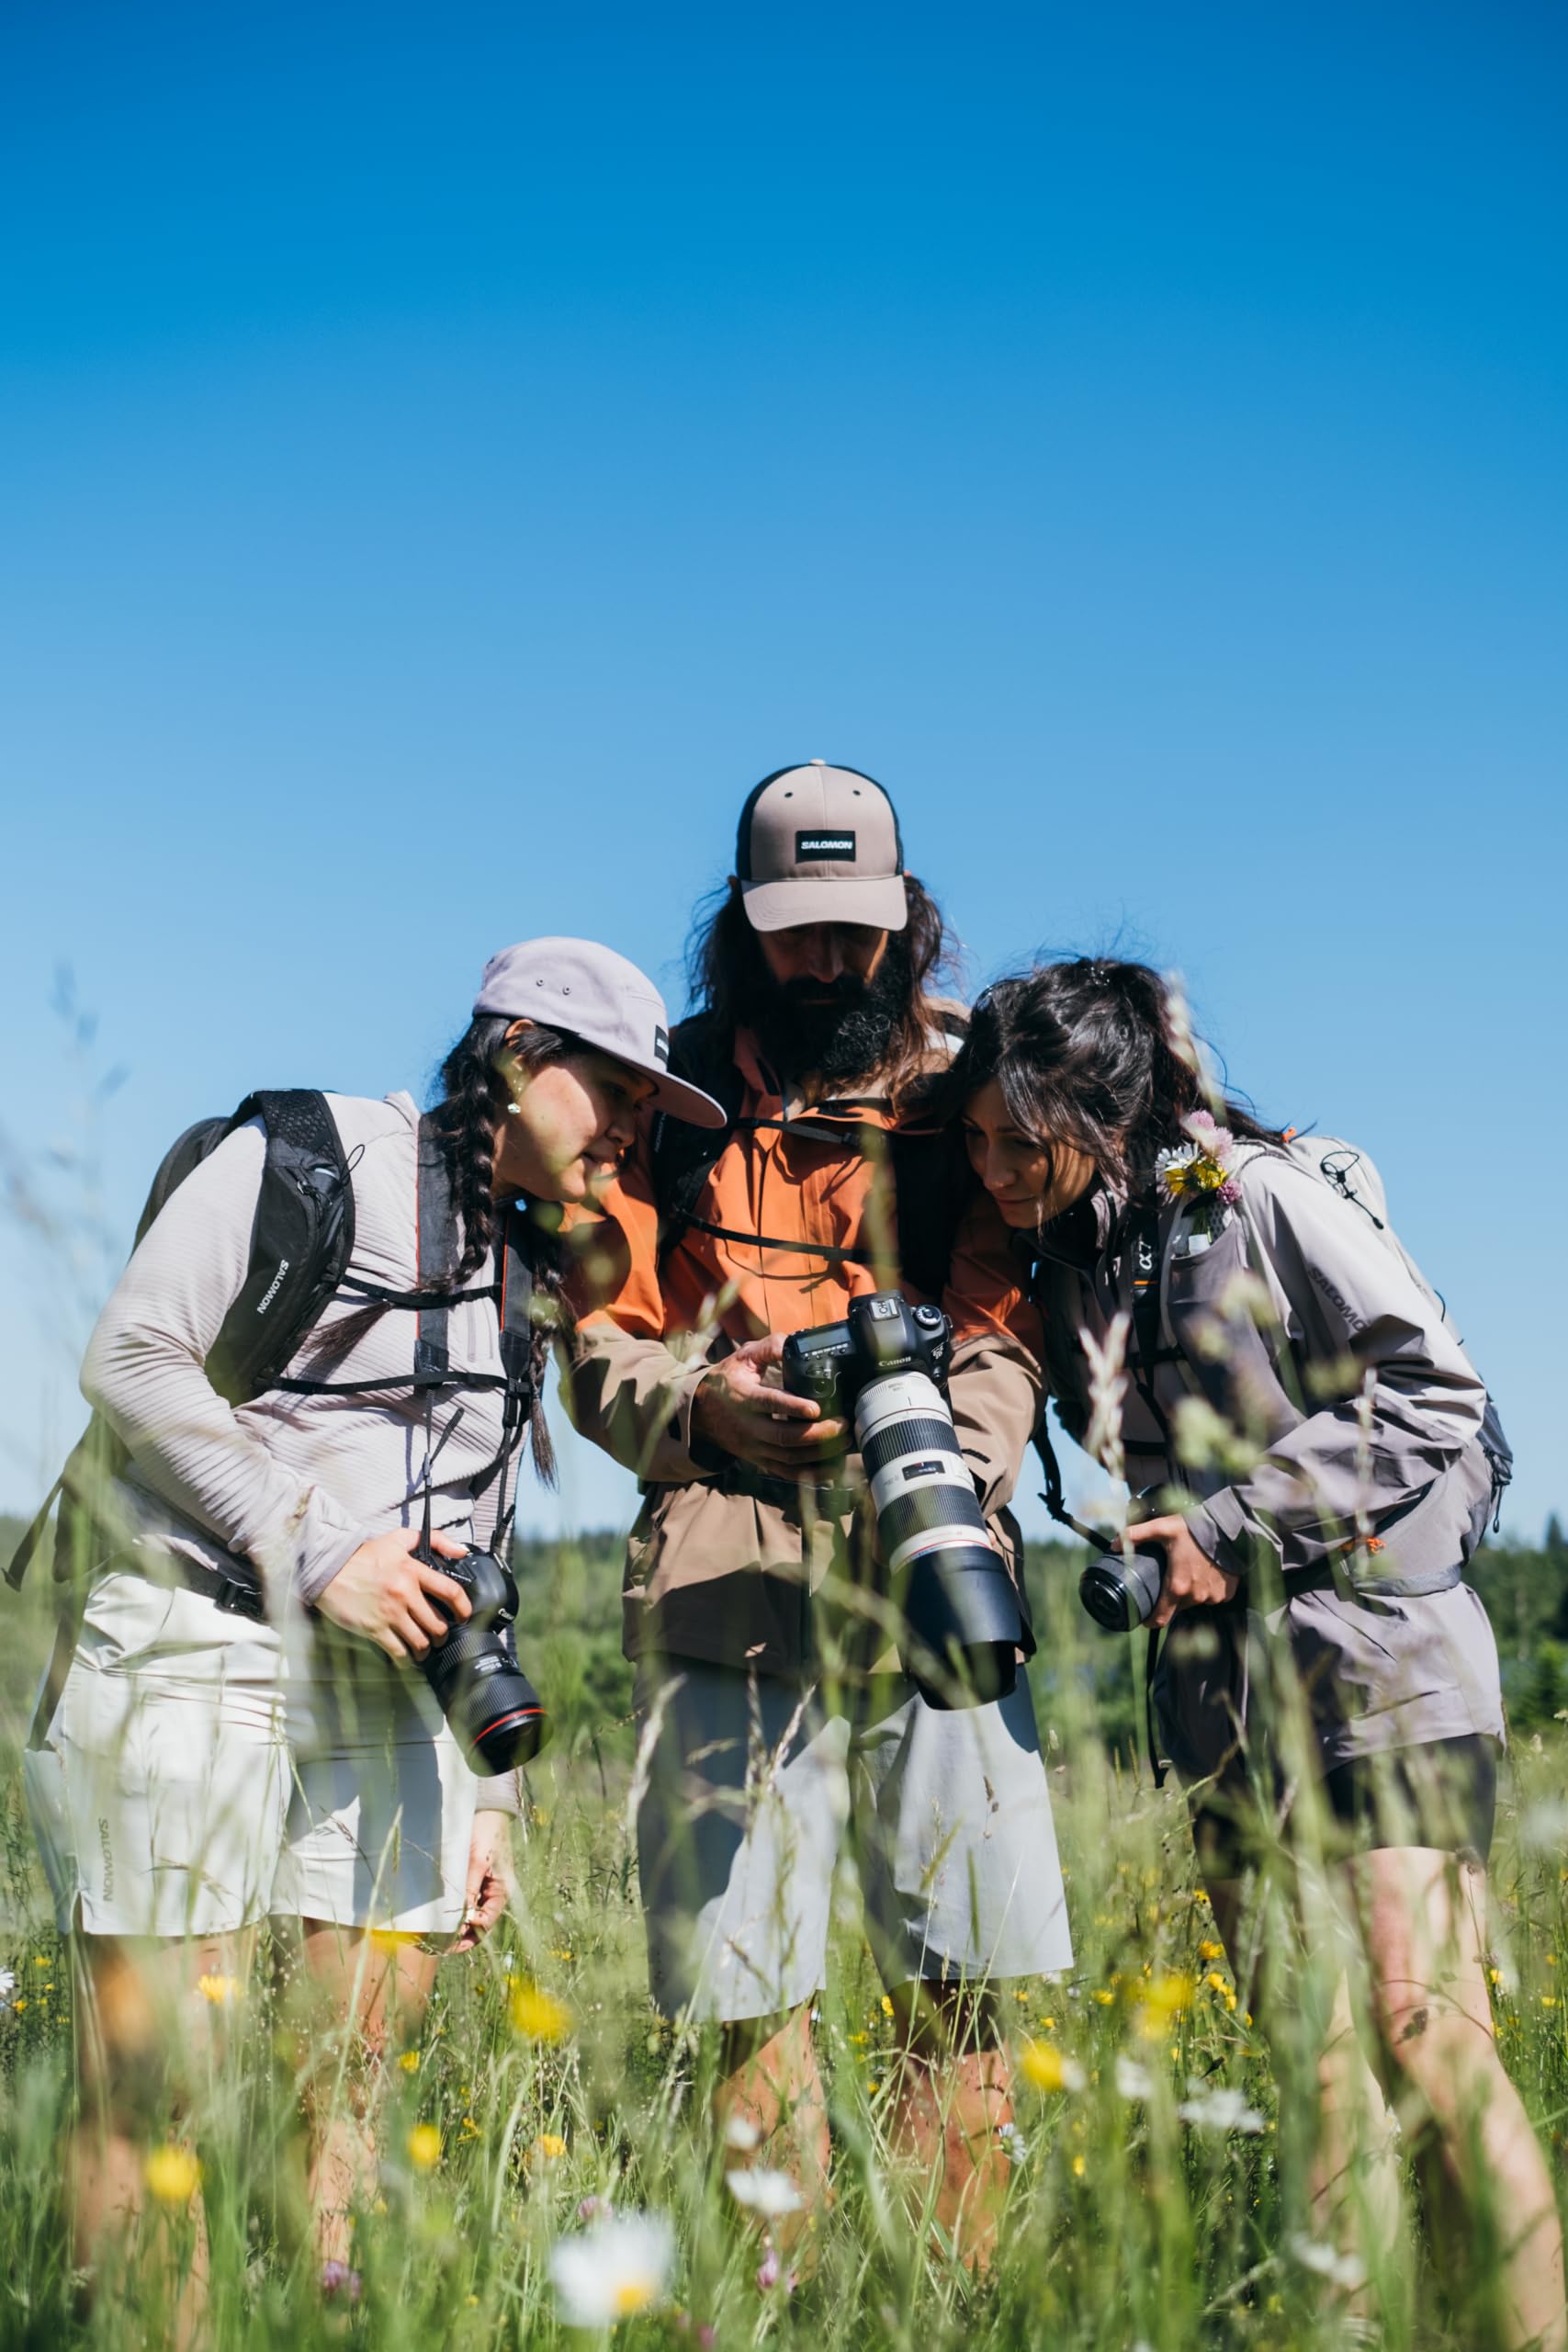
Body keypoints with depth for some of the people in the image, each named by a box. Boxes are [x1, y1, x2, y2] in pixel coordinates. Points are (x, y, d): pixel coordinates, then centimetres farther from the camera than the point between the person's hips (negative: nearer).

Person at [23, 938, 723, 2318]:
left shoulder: (527, 1278, 19)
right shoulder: (319, 1150, -2)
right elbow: (133, 1357, -11)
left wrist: (488, 1796, 16)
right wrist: (317, 1550, -14)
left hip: (388, 1680, 7)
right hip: (198, 1653, -6)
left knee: (358, 2075, 6)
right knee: (158, 2088, -5)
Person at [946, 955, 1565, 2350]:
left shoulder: (1270, 1200, -9)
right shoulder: (1066, 1262, 9)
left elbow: (1436, 1404, -10)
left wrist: (1234, 1526, -13)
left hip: (1382, 1667, -6)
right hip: (1226, 1698, 6)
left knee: (1421, 2024, -14)